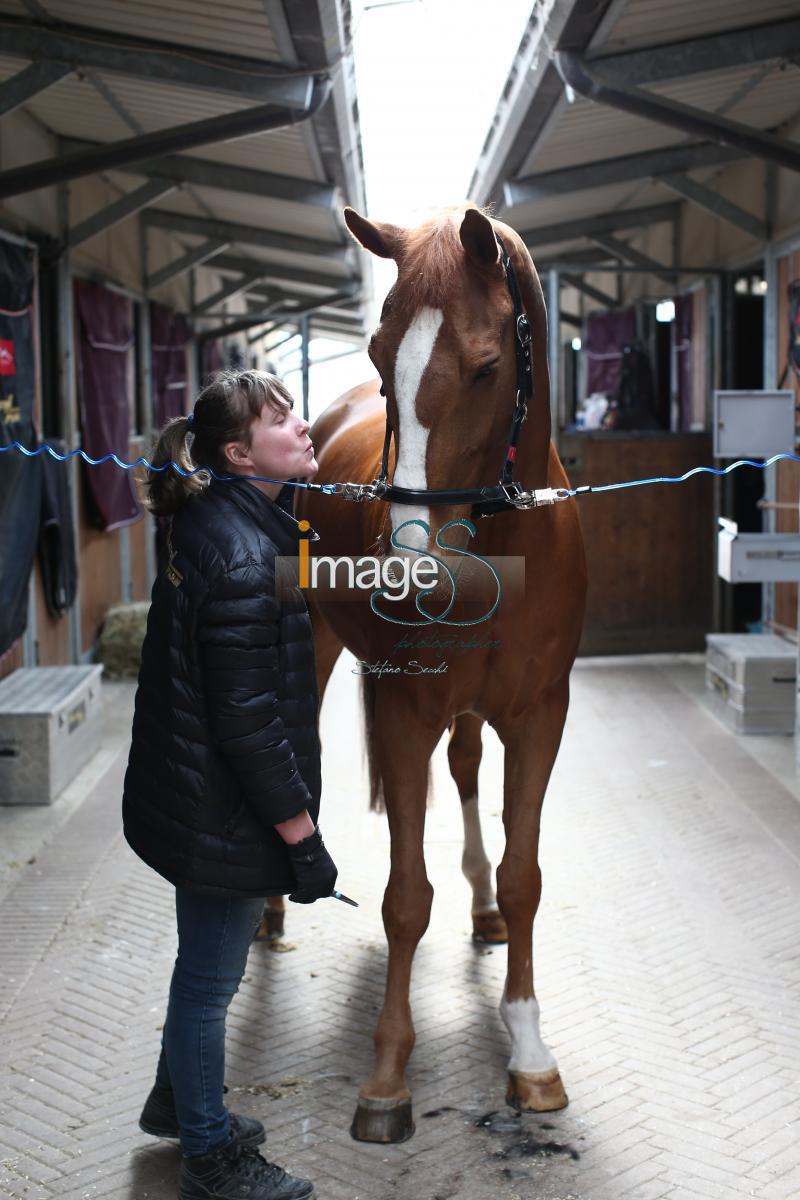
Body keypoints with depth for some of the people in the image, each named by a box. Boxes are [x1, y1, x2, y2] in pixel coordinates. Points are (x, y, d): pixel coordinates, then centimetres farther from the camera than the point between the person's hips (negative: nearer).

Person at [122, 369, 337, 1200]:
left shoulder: (215, 520, 3)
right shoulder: (242, 556, -27)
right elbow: (247, 721, -26)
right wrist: (300, 835, -20)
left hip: (188, 791, 10)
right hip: (223, 810, -10)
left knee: (207, 964, 27)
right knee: (211, 976, 8)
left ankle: (177, 1101, 48)